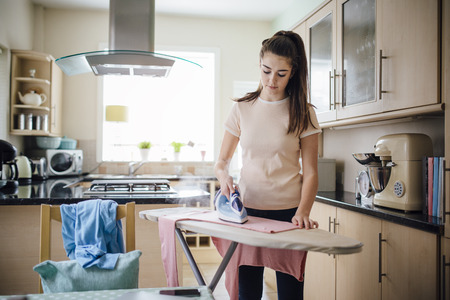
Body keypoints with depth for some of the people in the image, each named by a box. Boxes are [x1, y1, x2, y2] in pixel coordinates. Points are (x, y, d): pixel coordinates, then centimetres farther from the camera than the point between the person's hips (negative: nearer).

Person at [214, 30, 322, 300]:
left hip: (288, 211, -1)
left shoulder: (303, 113, 1)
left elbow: (310, 172, -2)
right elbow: (222, 160, 12)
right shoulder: (242, 109, 6)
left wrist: (303, 212, -16)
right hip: (247, 209, 2)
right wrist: (224, 177, -10)